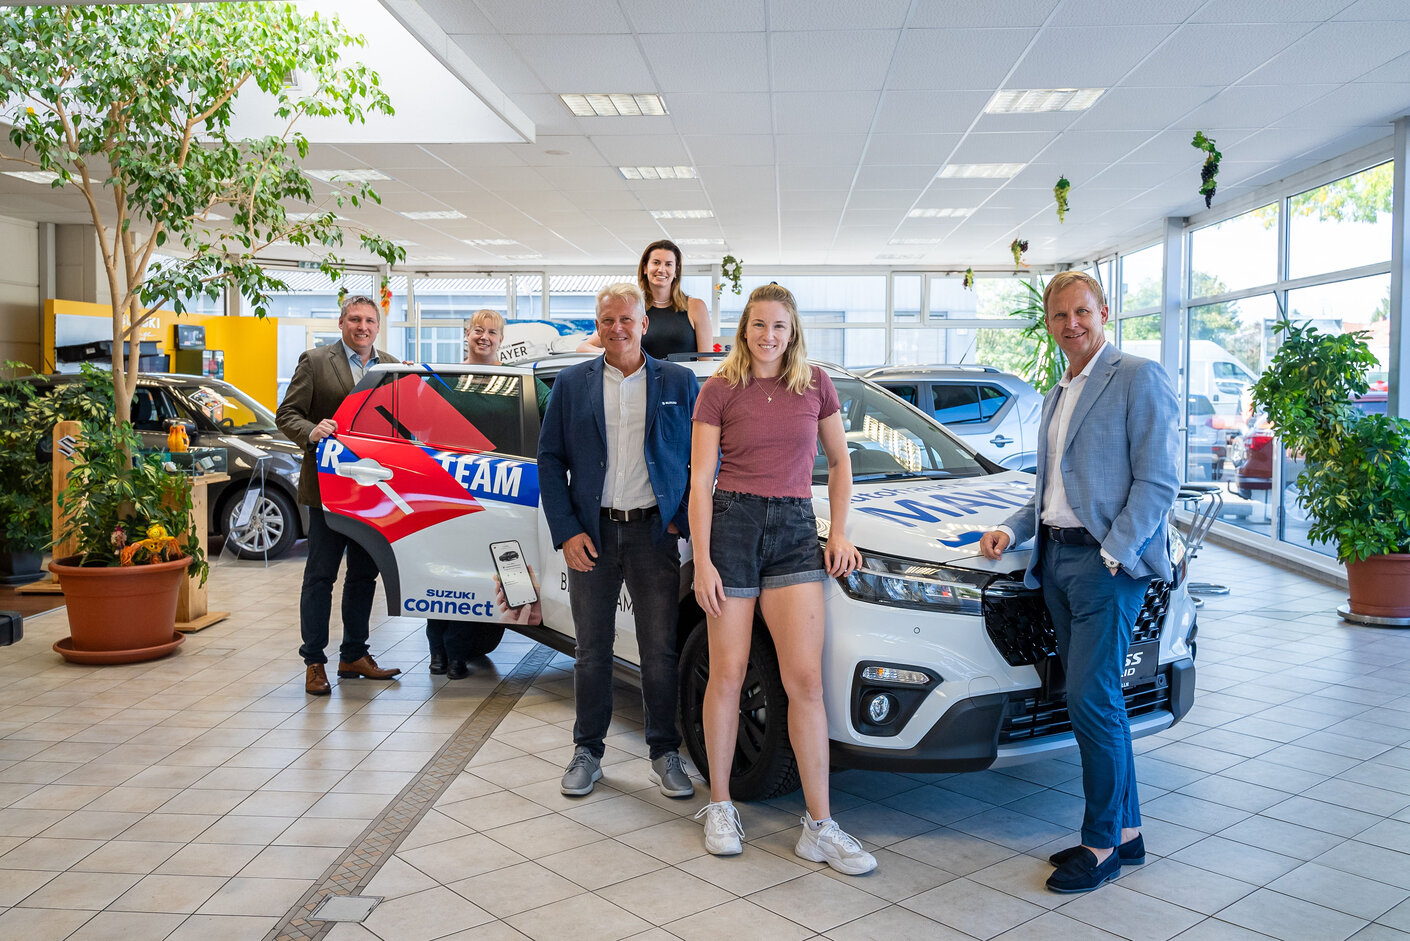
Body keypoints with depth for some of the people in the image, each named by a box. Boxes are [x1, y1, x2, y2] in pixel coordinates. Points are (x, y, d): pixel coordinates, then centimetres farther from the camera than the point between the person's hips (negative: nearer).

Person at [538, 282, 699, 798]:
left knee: (660, 650, 5)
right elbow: (550, 460, 4)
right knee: (592, 650, 10)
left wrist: (684, 519, -4)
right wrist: (566, 532, -5)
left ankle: (665, 755, 21)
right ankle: (587, 753, 24)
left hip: (654, 533, -1)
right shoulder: (572, 383, 6)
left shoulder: (679, 382, 5)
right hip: (590, 534, 1)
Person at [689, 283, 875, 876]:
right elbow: (699, 483, -2)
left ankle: (819, 826, 3)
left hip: (795, 528, 2)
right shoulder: (719, 390, 2)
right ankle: (720, 807, 20)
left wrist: (839, 533, 8)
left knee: (805, 679, -4)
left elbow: (839, 462, 18)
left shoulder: (816, 385, 9)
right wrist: (702, 561, -8)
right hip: (732, 522, -2)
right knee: (728, 674, 3)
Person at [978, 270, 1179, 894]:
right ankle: (1127, 831, 22)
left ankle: (1101, 844, 6)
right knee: (1094, 700, 11)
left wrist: (1113, 553, -17)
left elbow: (1158, 479, -12)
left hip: (1108, 561, -8)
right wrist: (1012, 529, 11)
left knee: (1091, 700, -8)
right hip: (1056, 558, 8)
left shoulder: (1139, 377, -5)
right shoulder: (1057, 395, 20)